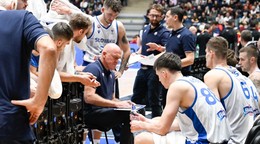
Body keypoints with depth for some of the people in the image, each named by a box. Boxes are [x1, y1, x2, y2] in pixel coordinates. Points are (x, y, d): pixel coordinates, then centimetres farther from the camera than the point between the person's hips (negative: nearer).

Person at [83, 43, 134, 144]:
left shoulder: (111, 74, 18)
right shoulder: (93, 69, -10)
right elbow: (89, 97, -22)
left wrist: (121, 103, 1)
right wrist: (116, 104, -23)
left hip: (104, 112, 9)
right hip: (91, 113, -8)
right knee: (127, 115, -26)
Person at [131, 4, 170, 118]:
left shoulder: (164, 32, -10)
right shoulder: (145, 29, 13)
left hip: (154, 70, -8)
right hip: (143, 69, 8)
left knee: (153, 100, -1)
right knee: (135, 99, 15)